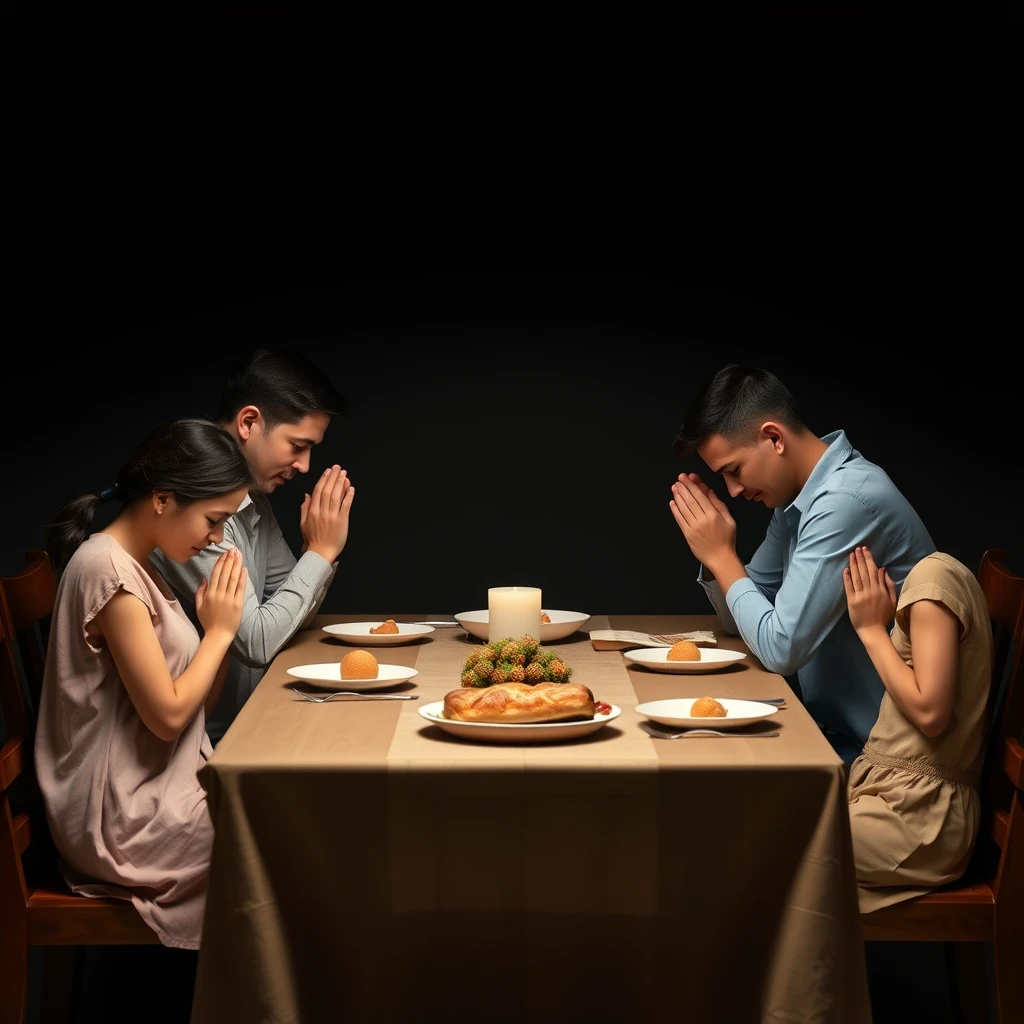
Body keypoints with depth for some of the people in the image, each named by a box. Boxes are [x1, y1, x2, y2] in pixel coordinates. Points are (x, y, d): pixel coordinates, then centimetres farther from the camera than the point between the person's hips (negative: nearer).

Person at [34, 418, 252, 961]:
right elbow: (167, 714, -19)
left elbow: (197, 701, 11)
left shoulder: (137, 569, 12)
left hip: (157, 790, 9)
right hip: (126, 820, -9)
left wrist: (219, 623, -3)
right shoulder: (106, 568, -18)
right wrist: (219, 629, -8)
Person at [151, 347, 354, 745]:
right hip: (208, 739, -8)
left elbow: (288, 614, 13)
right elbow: (257, 643, -21)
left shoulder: (254, 499, 7)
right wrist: (321, 552, -13)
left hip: (240, 721, 8)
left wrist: (321, 549, -4)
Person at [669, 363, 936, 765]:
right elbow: (739, 617, 15)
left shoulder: (846, 501, -22)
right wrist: (714, 552, -3)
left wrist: (721, 554, -12)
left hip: (874, 746, -8)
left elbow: (781, 649, -24)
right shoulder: (794, 498, 6)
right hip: (833, 725, 8)